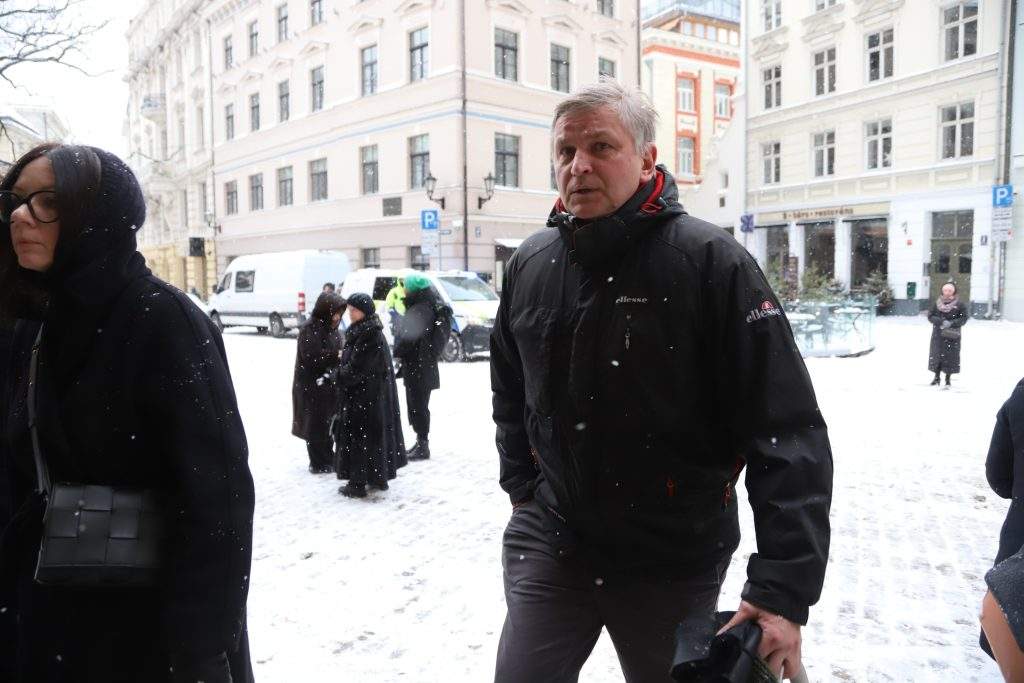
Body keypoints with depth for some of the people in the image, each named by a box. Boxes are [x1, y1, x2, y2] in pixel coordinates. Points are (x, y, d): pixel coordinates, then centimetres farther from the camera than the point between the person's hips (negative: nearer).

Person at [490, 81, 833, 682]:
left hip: (677, 562, -2)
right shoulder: (530, 266, 0)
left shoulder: (711, 261, -15)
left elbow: (788, 432, -18)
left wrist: (783, 588, -21)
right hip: (548, 547, 3)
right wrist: (524, 488, 11)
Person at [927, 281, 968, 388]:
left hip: (952, 335, -2)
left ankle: (948, 379, 12)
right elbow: (930, 316, 1)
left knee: (950, 357, 0)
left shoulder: (959, 305, -4)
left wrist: (951, 323, -19)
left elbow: (963, 318, -4)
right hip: (938, 334, 2)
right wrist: (941, 321, -15)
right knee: (936, 355, 6)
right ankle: (936, 377, 21)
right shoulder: (937, 303, 3)